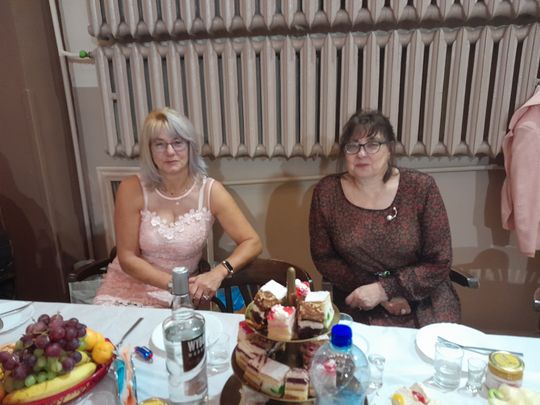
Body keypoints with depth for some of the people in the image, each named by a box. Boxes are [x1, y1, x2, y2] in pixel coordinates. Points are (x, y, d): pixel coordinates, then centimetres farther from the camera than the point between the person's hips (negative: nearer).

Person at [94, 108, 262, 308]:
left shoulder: (210, 191, -14)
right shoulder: (132, 190, -15)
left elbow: (252, 242, -12)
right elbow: (127, 258, -10)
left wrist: (218, 273, -29)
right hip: (129, 287, 1)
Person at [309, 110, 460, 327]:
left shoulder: (421, 188, -10)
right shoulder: (327, 192, -7)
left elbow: (439, 262, -6)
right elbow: (324, 258, -1)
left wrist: (384, 289, -17)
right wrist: (376, 294, -12)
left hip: (423, 301, 1)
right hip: (359, 306, 0)